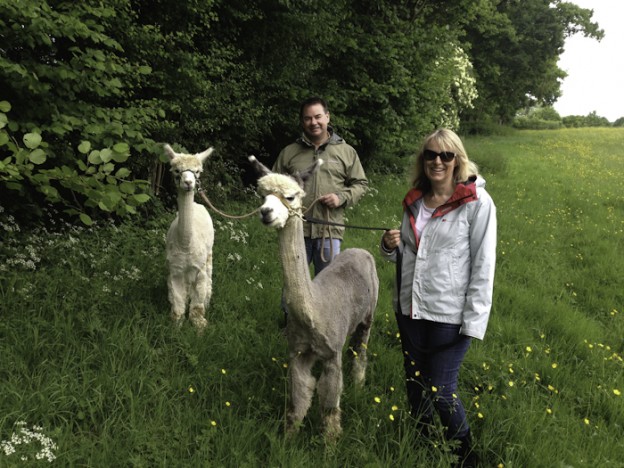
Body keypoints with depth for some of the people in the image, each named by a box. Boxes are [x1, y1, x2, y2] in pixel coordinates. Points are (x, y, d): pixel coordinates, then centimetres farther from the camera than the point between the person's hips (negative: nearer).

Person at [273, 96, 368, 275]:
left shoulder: (346, 152, 9)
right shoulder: (288, 153, 10)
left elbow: (360, 183, 11)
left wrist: (342, 197, -7)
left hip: (330, 231, 0)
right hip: (296, 229, 1)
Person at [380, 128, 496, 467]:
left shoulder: (476, 203, -12)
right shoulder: (414, 200, 6)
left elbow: (483, 265, -12)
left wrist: (474, 320, -15)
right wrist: (391, 246, -6)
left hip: (448, 314, -6)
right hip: (409, 309, 6)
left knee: (442, 392, 1)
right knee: (414, 384, 18)